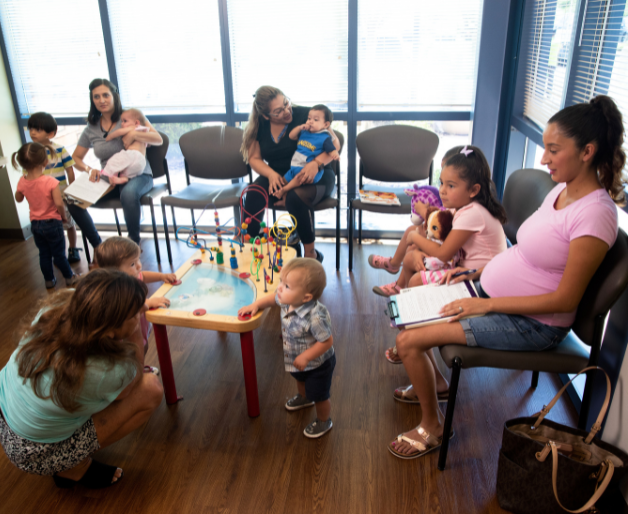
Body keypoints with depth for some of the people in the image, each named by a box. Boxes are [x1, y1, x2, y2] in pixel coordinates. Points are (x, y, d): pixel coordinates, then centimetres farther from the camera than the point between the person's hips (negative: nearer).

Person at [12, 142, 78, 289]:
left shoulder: (22, 181, -5)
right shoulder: (50, 181, -21)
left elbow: (18, 199, 13)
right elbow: (59, 203, -26)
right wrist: (63, 216, -7)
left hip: (35, 223, 5)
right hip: (52, 222, -5)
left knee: (44, 254, 17)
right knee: (59, 254, 9)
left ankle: (49, 280, 29)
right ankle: (69, 277, 25)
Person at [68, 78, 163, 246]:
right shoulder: (91, 129, 11)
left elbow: (158, 139, -6)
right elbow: (76, 158, 14)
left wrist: (133, 134, -23)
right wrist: (89, 170, -8)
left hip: (137, 175, -4)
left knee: (128, 194, -40)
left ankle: (134, 244, -21)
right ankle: (98, 247, -4)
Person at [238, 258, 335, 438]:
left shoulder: (315, 317, -45)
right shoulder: (288, 300, -21)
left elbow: (327, 341, -35)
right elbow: (273, 298, 2)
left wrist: (305, 357, -31)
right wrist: (255, 305, -9)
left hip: (318, 364, -8)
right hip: (297, 359, 8)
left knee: (319, 396, 16)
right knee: (300, 379, 37)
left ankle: (324, 421, 45)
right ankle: (304, 398, 69)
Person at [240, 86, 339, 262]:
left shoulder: (306, 115, -11)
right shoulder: (260, 125, 3)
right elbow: (254, 158, 8)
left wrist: (316, 163, -32)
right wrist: (271, 174, -14)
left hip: (315, 176, -4)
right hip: (277, 176, 4)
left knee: (295, 198, -38)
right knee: (253, 195, -28)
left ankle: (311, 254, -19)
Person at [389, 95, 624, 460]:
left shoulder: (595, 213, -24)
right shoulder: (562, 190, 3)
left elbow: (565, 299, -23)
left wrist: (486, 304, -23)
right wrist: (473, 272, 1)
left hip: (533, 324, -9)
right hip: (494, 294, 9)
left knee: (409, 341, -14)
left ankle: (432, 429, 11)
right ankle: (436, 381, 31)